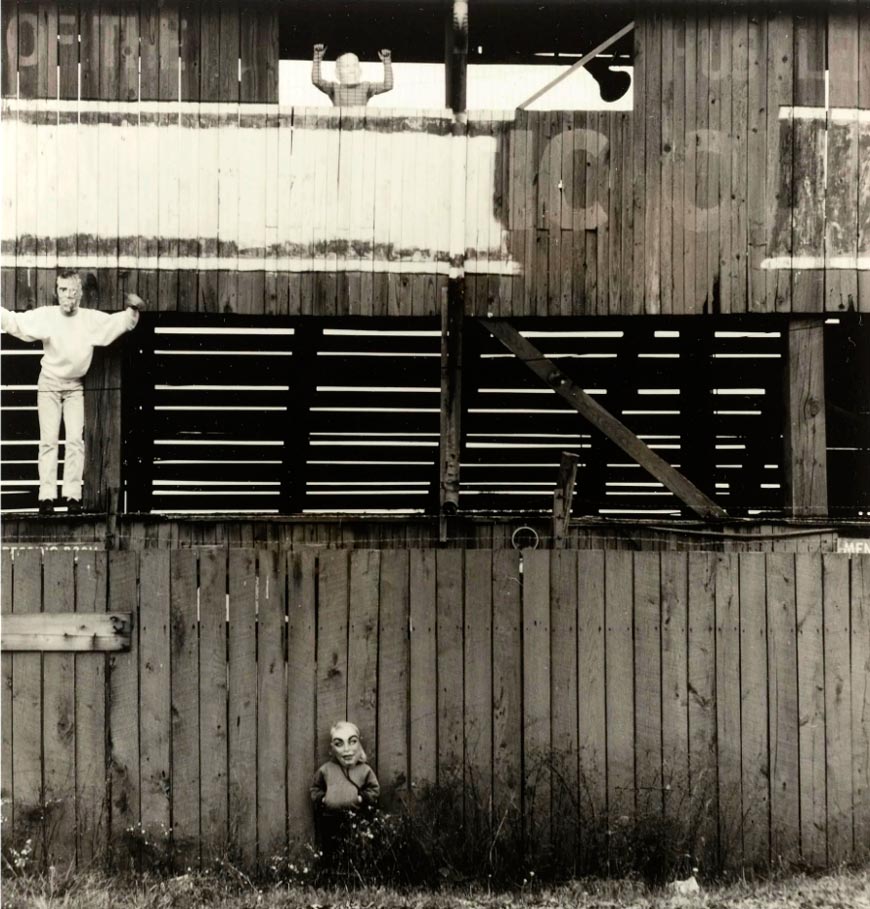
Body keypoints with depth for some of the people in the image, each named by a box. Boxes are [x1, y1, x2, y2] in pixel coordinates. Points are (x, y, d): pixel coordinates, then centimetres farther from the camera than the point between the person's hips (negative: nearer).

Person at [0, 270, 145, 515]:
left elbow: (121, 321, -4)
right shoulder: (45, 315, -13)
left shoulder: (91, 319, -10)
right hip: (49, 384, -1)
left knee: (75, 439, -4)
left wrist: (133, 310, -23)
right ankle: (47, 495, -2)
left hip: (75, 386, 1)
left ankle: (73, 494, -1)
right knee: (49, 440, -2)